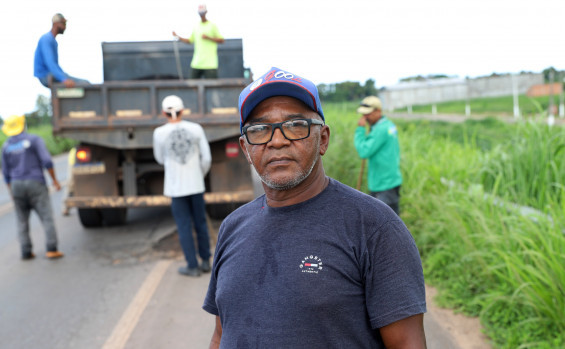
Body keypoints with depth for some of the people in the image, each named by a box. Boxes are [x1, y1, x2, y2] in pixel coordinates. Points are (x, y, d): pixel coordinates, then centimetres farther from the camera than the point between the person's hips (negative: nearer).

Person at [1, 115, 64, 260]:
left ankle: (26, 252, 7)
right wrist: (55, 180, -4)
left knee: (22, 221, 12)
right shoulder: (34, 139, -4)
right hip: (36, 183, -4)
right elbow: (46, 161, -14)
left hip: (16, 185, 4)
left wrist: (12, 193, 19)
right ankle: (51, 249, -12)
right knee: (47, 218, -3)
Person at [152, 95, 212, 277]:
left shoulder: (159, 133, -9)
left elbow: (160, 158, 7)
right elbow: (206, 158, -2)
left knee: (184, 226, 5)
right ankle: (206, 261, 22)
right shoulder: (196, 129, -5)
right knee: (201, 223, 14)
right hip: (196, 184, 2)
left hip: (175, 186, -2)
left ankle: (192, 266, 9)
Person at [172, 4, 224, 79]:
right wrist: (177, 37, 13)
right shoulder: (196, 27, 13)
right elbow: (190, 40, 22)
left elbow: (221, 40, -2)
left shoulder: (212, 26, 0)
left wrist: (208, 38, -12)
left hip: (210, 64, -4)